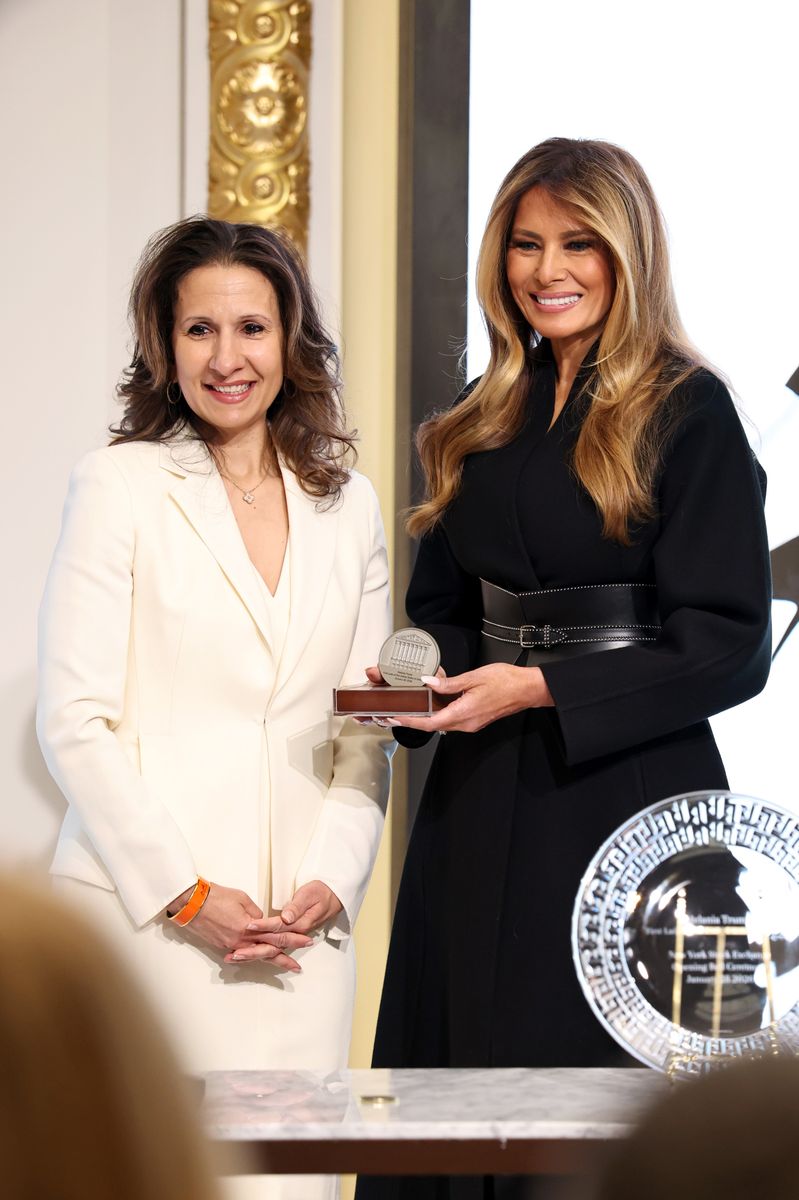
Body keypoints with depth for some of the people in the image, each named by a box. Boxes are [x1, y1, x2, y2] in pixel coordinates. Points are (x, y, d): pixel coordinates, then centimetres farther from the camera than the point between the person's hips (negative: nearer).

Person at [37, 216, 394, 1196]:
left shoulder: (348, 507, 12)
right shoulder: (119, 485, 0)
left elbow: (365, 727, 14)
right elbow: (75, 721, -6)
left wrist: (332, 882, -1)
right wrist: (188, 894, -10)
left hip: (303, 923, 4)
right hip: (147, 913, -3)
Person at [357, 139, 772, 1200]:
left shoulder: (685, 412, -6)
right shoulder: (489, 420, 13)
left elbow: (728, 645, -11)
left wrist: (541, 690, -18)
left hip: (628, 790, -6)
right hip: (483, 794, 6)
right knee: (459, 1054, 8)